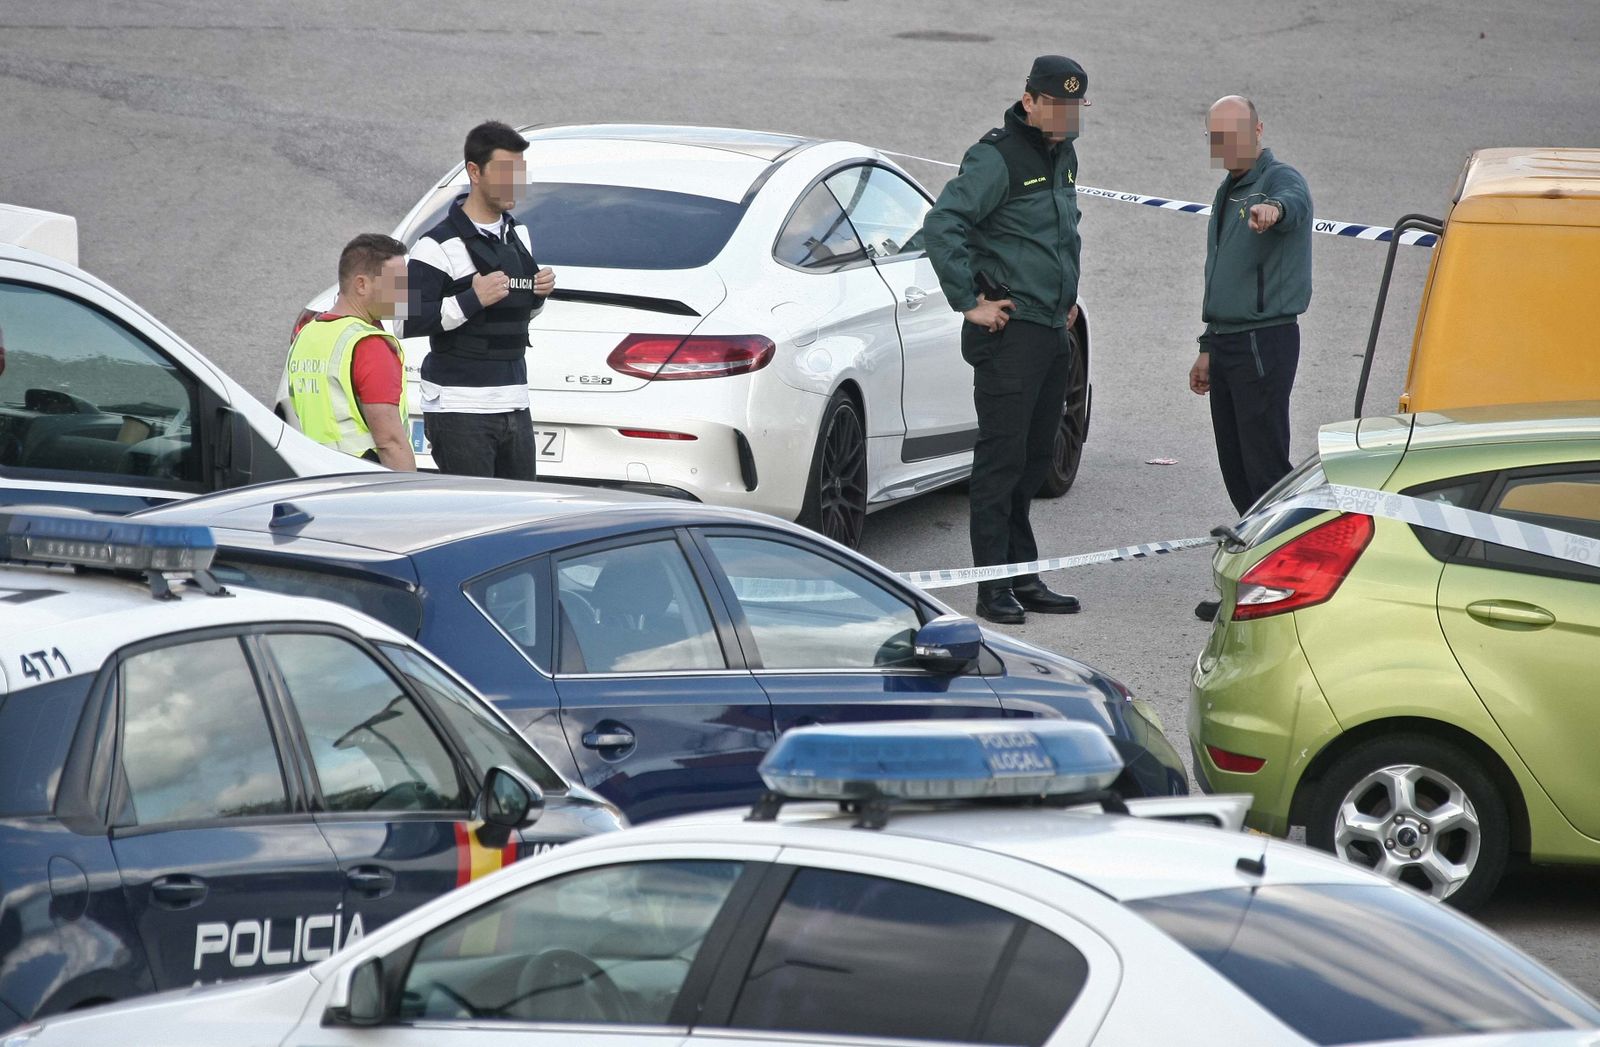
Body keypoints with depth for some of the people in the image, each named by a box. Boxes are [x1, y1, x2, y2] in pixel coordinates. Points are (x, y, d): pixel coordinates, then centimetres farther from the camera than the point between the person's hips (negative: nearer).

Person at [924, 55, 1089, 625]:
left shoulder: (1063, 155, 15)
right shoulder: (997, 157, -13)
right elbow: (941, 225, -22)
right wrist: (970, 303, -20)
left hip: (1052, 331, 9)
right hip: (1009, 331, -9)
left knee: (1035, 459, 13)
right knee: (1001, 459, -7)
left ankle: (1025, 577, 19)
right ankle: (995, 587, -5)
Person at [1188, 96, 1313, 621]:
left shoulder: (1281, 180, -11)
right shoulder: (1228, 193, 18)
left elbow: (1293, 203, -38)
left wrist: (1273, 210, -62)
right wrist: (1208, 349, 27)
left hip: (1264, 342, -9)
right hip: (1226, 342, 9)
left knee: (1265, 468, -10)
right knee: (1237, 470, 10)